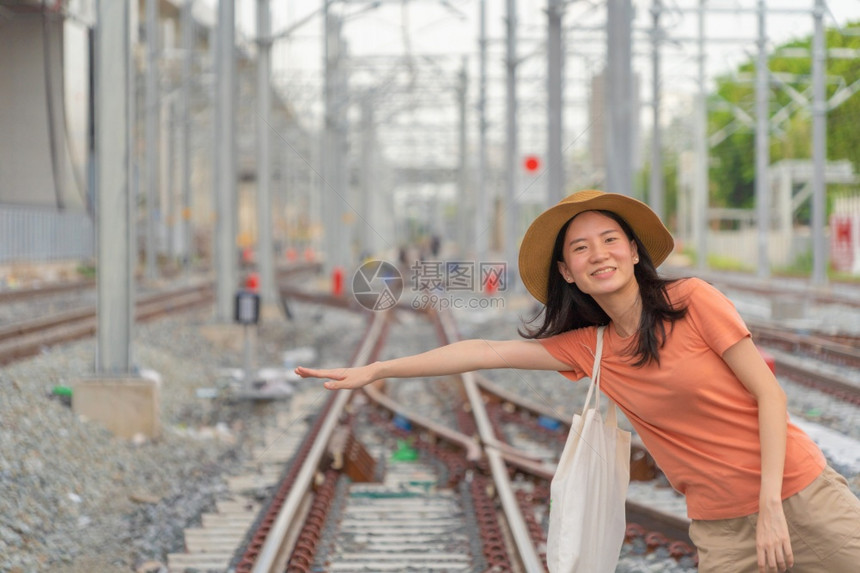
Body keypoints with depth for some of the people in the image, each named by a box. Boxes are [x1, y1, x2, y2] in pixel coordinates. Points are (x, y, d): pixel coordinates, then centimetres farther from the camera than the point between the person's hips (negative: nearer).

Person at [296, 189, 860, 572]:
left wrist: (771, 504, -14)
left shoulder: (691, 300, -8)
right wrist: (375, 370, 9)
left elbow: (768, 393, -8)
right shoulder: (590, 347, 6)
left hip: (800, 494, -3)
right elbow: (483, 352, 9)